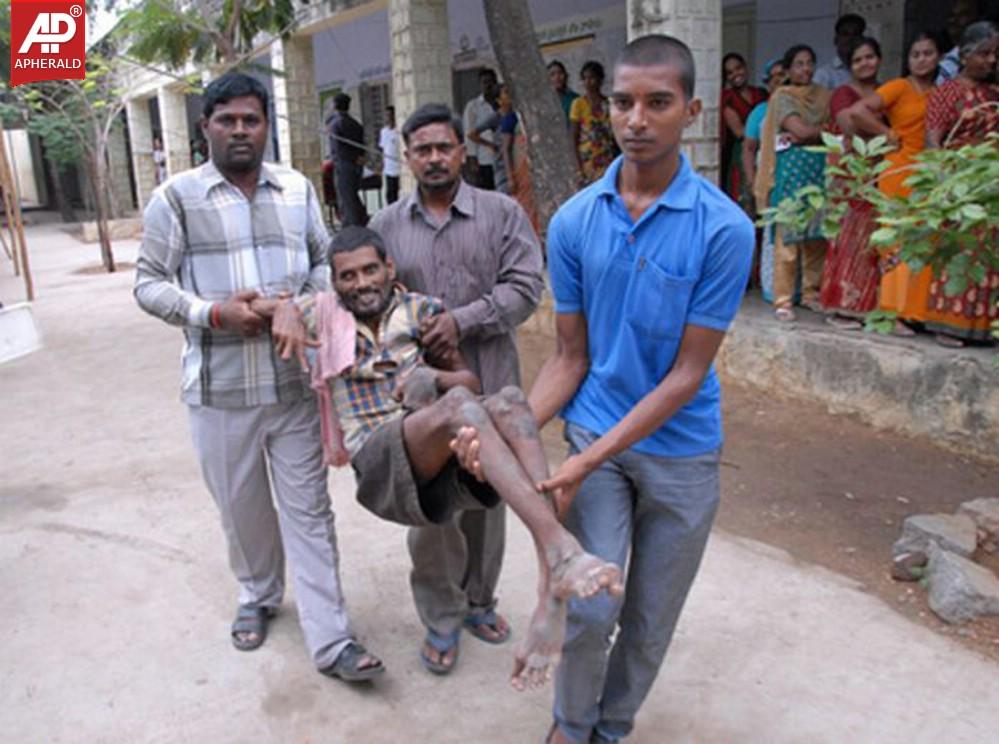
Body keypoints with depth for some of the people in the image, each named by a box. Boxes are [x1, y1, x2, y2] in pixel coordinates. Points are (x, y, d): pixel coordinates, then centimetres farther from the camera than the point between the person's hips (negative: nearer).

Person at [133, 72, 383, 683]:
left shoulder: (298, 189, 6)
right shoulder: (177, 197, -3)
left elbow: (326, 261, 12)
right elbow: (149, 283, -1)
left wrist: (308, 301, -9)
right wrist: (213, 313, -17)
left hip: (296, 379, 1)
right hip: (221, 387, -1)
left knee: (308, 508, 5)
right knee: (242, 506, 15)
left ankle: (330, 640, 11)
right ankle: (259, 594, 42)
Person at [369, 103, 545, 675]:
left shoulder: (502, 213, 0)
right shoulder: (387, 225, 6)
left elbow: (525, 287, -9)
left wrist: (464, 320, -20)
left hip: (489, 384, 0)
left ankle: (478, 600, 35)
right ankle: (442, 618, 24)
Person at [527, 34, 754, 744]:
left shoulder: (723, 228, -16)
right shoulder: (574, 220, -6)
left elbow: (687, 374, -15)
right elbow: (571, 357, -1)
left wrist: (591, 459, -21)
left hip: (681, 449, -1)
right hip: (595, 431, 1)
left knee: (651, 619, 14)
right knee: (590, 609, 1)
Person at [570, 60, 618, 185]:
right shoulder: (579, 104, -3)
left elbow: (616, 135, 11)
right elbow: (573, 138, -5)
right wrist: (579, 168, -11)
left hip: (609, 161, 3)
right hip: (588, 162, -3)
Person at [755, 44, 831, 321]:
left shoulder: (823, 95, 16)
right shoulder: (782, 96, 2)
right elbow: (801, 130, -9)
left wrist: (807, 135, -8)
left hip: (820, 168, 5)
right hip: (792, 168, -5)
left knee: (817, 234, 4)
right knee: (788, 235, -8)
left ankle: (811, 293, 15)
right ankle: (783, 299, -5)